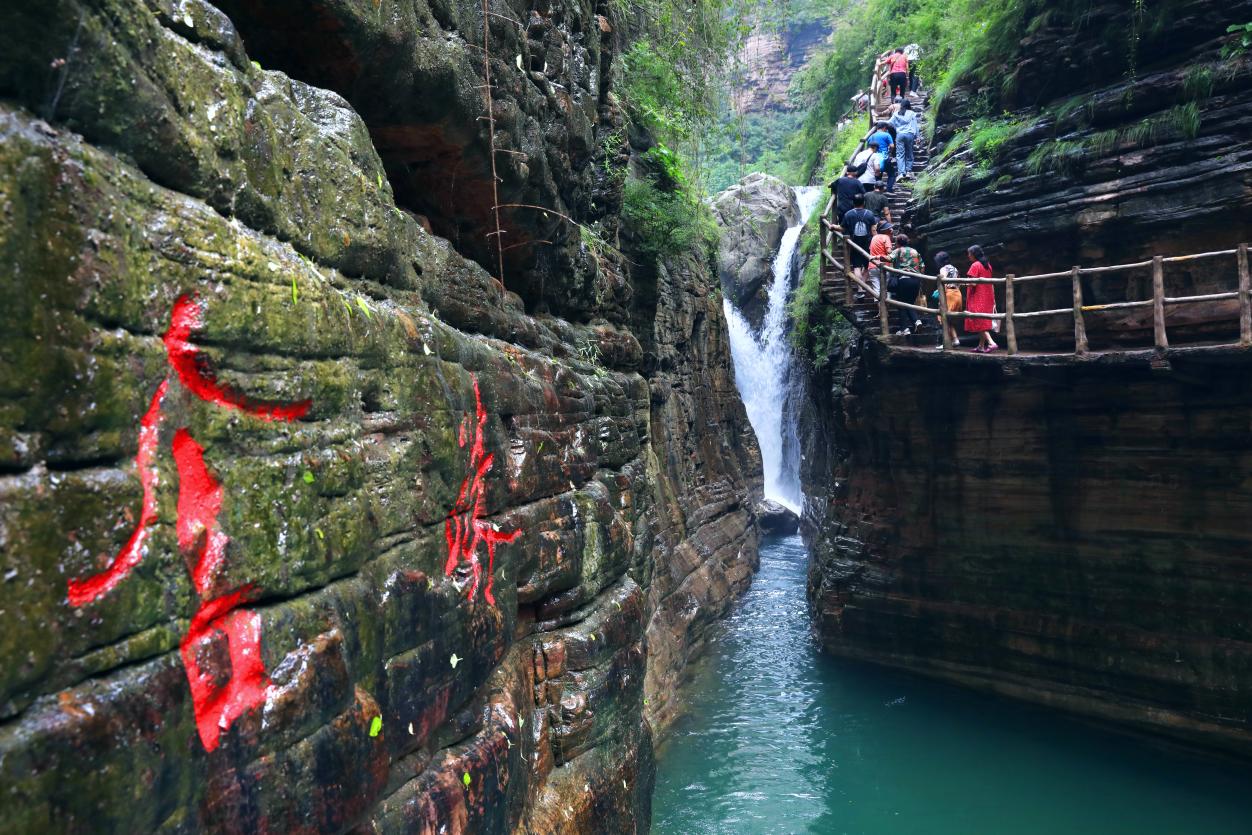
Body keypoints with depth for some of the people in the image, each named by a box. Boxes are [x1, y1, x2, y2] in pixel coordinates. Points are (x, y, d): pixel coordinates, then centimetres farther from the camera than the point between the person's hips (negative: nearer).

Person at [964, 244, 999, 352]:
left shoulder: (975, 265, -11)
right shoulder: (988, 265, 13)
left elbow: (973, 283, -18)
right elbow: (991, 283, 14)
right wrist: (993, 300, 16)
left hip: (978, 298, -8)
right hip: (988, 297, 8)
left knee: (979, 322, -8)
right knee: (984, 322, 10)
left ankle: (992, 343, -20)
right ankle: (981, 346, 14)